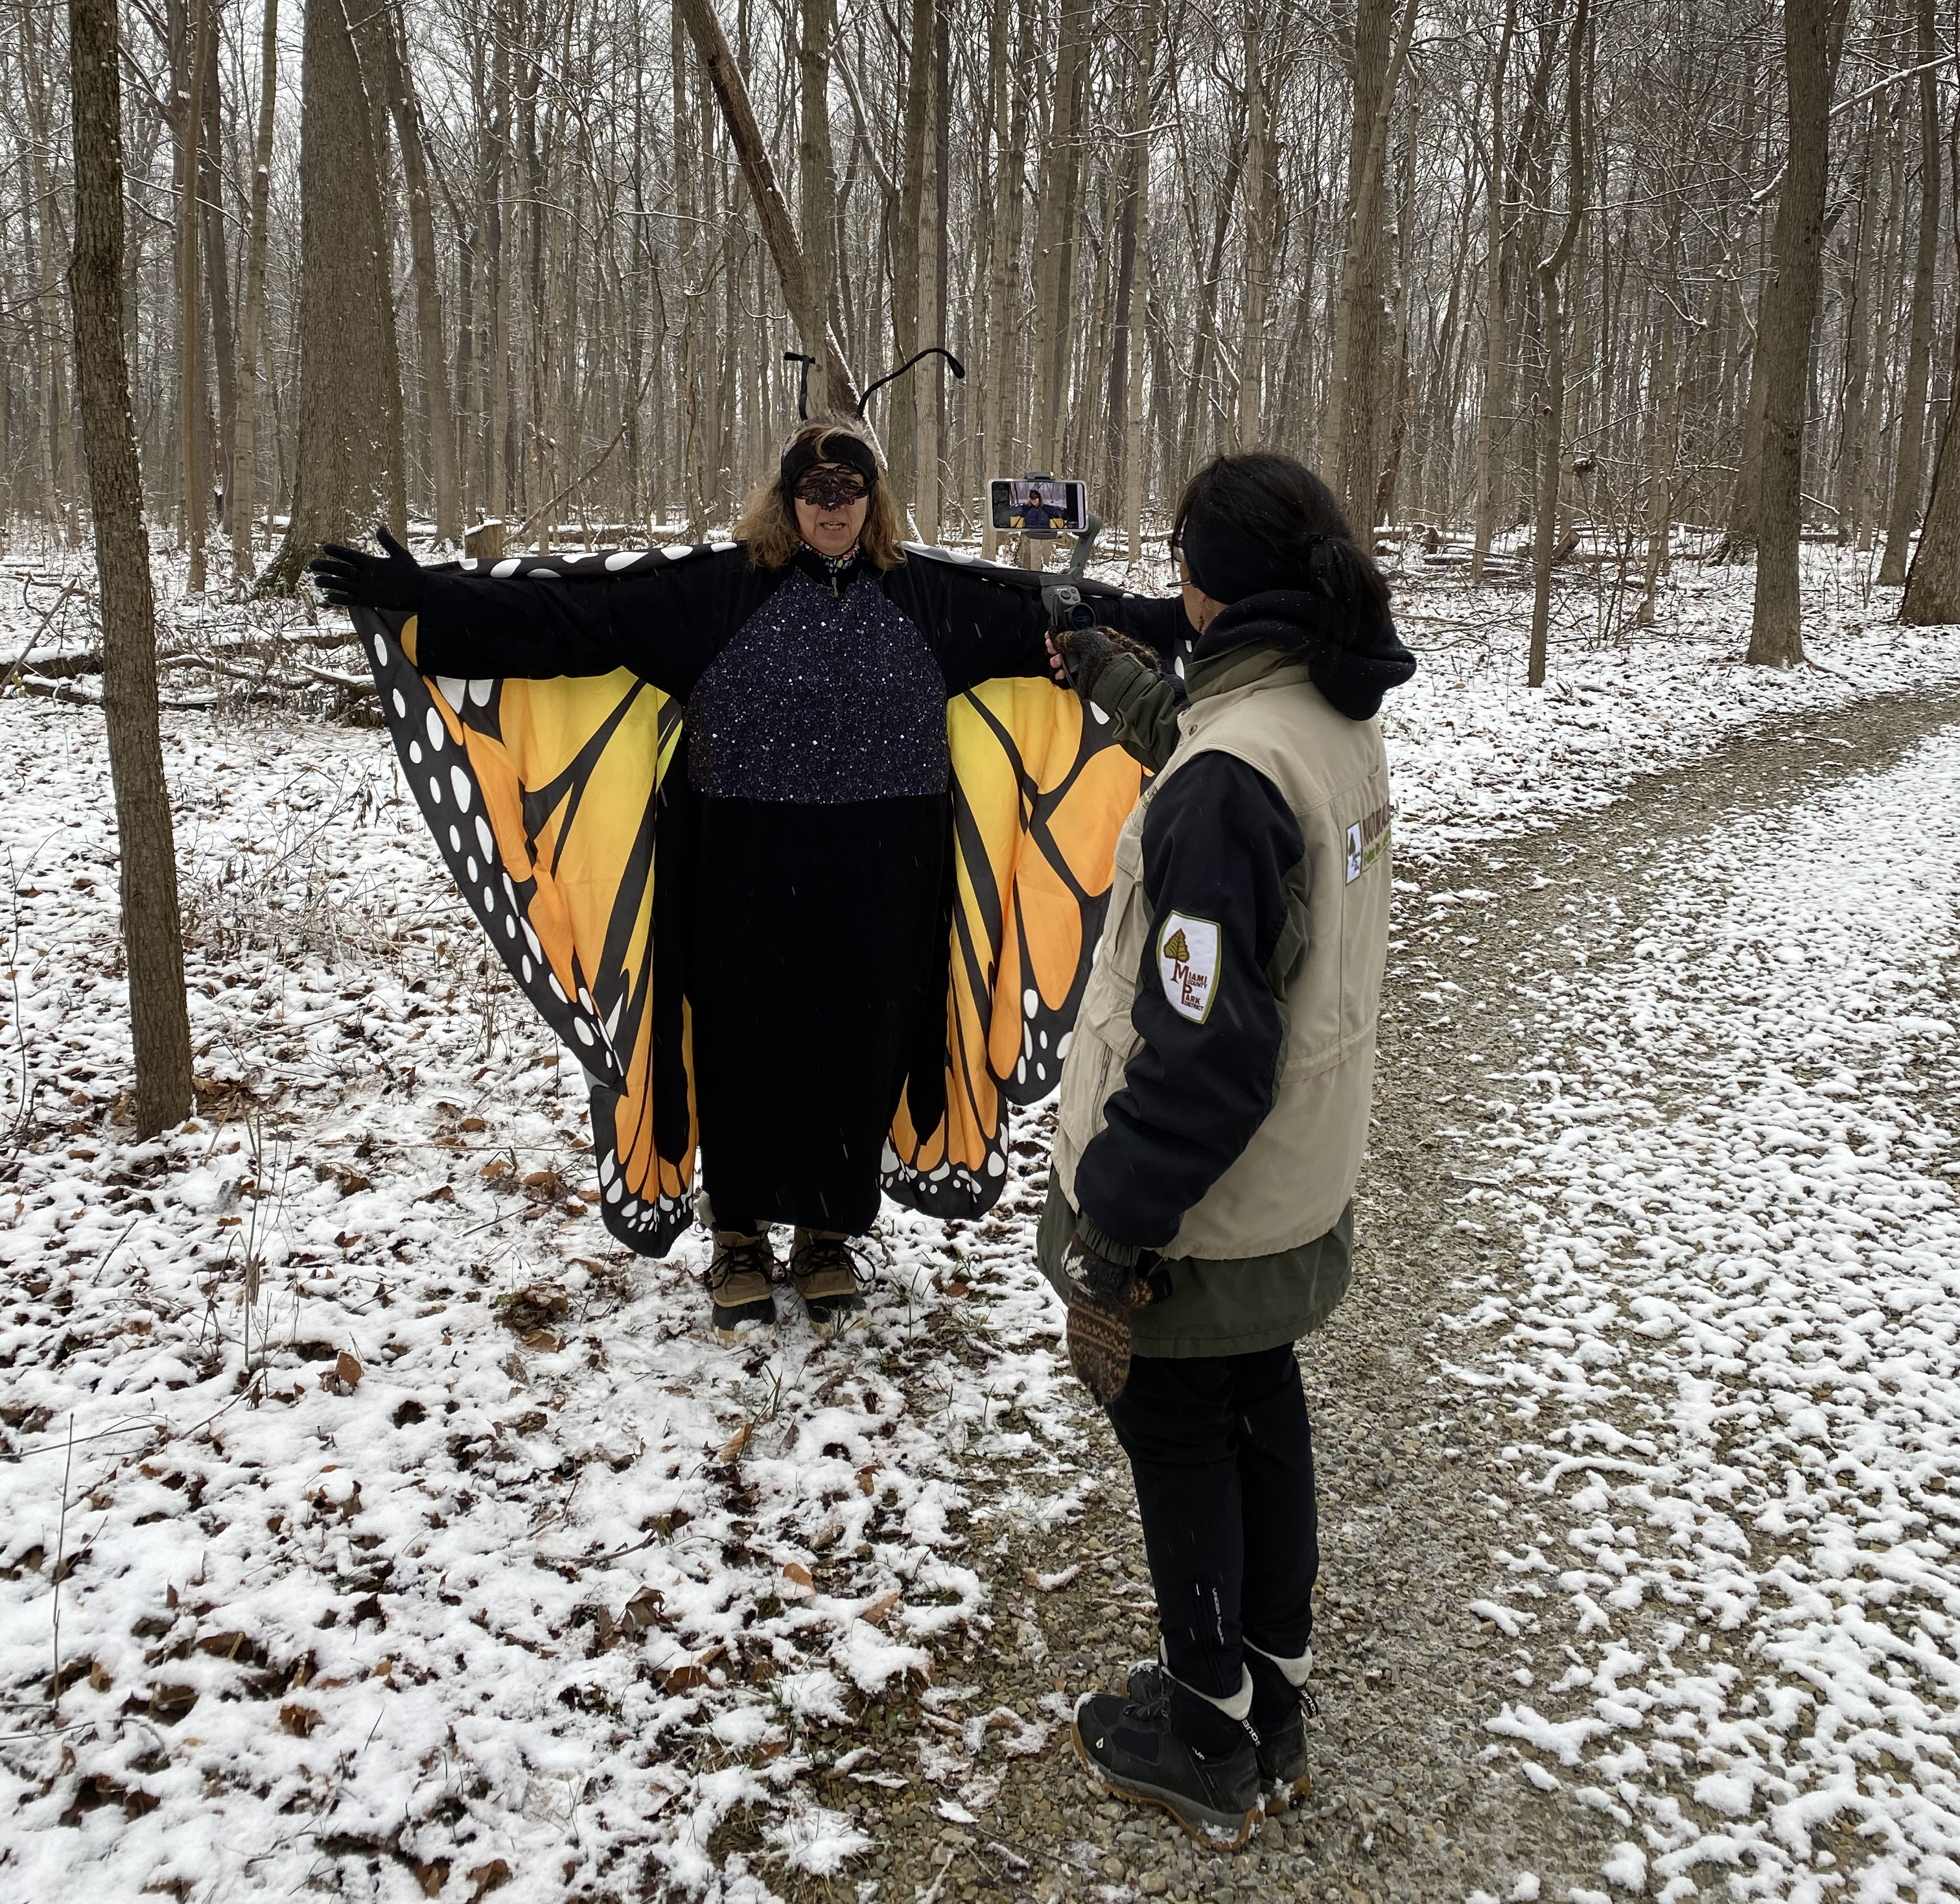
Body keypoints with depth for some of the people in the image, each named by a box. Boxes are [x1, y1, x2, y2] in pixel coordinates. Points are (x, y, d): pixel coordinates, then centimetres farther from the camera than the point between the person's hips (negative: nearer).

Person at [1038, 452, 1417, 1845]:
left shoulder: (1229, 776, -28)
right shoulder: (1340, 722, 0)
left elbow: (1204, 1044, -29)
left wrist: (1108, 1227, -22)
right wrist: (1116, 671, 36)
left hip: (1203, 1211, -8)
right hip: (1305, 1180, 8)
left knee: (1176, 1432, 11)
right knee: (1262, 1409, 22)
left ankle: (1207, 1741, 30)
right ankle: (1272, 1701, 40)